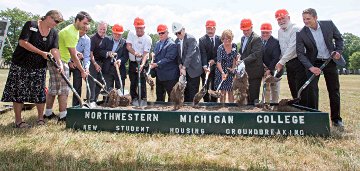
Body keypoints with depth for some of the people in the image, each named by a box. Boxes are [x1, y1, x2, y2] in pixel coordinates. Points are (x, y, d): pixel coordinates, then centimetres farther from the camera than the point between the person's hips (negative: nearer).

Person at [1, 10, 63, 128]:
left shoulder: (54, 33, 3)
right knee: (18, 92, 1)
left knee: (39, 92, 6)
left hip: (39, 67, 4)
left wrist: (59, 63, -26)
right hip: (21, 65, -4)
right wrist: (42, 53, -21)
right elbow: (22, 42, -18)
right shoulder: (31, 25, -10)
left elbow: (54, 50, -8)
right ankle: (18, 121, 9)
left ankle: (40, 117, 20)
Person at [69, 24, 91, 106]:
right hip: (67, 62, -1)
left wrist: (86, 67, -24)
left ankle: (76, 106, 10)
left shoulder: (87, 39, -6)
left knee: (78, 86, 0)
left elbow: (86, 55, -9)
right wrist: (69, 62, -11)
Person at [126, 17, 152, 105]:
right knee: (133, 82, 8)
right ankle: (134, 99, 20)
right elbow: (128, 46, -6)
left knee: (142, 82, -6)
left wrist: (142, 65, -34)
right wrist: (135, 53, -27)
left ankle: (143, 100, 4)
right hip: (132, 63, 4)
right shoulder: (131, 34, 3)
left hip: (142, 63, -4)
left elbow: (146, 53, -19)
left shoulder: (147, 39, -11)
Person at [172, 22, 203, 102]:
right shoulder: (177, 41, 8)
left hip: (193, 69, -6)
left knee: (193, 93, -3)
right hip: (184, 69, 7)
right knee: (186, 92, 12)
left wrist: (184, 67, -25)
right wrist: (180, 65, -6)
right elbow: (178, 55, 11)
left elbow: (189, 54, -21)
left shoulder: (191, 39, -13)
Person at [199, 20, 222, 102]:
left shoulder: (219, 39, 5)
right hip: (206, 68, -2)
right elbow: (203, 54, -14)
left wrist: (214, 60, -12)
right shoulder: (202, 40, -4)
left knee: (215, 88, 7)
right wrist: (205, 66, -26)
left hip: (216, 67, 2)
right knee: (205, 88, 3)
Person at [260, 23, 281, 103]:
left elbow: (276, 58, -16)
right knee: (266, 89, 11)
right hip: (265, 70, 4)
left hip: (273, 70, -4)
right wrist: (262, 64, -15)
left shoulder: (276, 42, -11)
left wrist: (270, 69, -20)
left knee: (275, 90, 6)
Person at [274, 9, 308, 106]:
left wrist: (281, 62, -21)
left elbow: (292, 48, -19)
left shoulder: (295, 29, -10)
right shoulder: (280, 31, 14)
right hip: (288, 64, 8)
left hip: (298, 62, -7)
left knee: (301, 89, -9)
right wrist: (281, 62, 7)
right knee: (293, 89, 11)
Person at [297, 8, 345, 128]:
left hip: (330, 61, 2)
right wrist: (310, 67, -24)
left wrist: (338, 51, -11)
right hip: (313, 63, -2)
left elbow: (339, 39, 6)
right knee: (312, 89, -12)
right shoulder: (301, 34, -14)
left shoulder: (329, 24, -8)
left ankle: (336, 119, 19)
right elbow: (300, 53, -14)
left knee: (334, 90, 6)